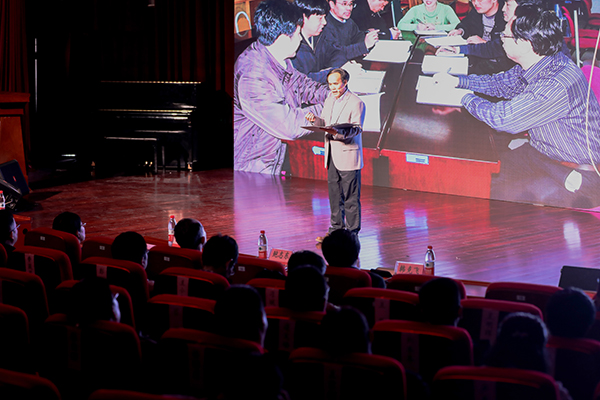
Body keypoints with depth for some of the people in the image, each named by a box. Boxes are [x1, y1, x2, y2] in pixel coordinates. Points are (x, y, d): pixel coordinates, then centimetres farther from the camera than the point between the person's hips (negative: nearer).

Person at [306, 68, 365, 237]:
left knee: (350, 196, -3)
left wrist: (339, 132, -32)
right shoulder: (329, 100, 14)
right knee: (334, 194, 13)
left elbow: (356, 129, -16)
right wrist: (315, 119, -3)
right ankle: (336, 227, 23)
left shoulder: (356, 103, -10)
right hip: (332, 154, 7)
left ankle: (352, 230, 4)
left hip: (348, 155, -7)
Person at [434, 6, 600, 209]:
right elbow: (499, 83, 18)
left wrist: (465, 97, -10)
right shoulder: (532, 66, -3)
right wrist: (457, 81, 9)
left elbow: (503, 118, -26)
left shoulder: (557, 86, -32)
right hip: (540, 153, 9)